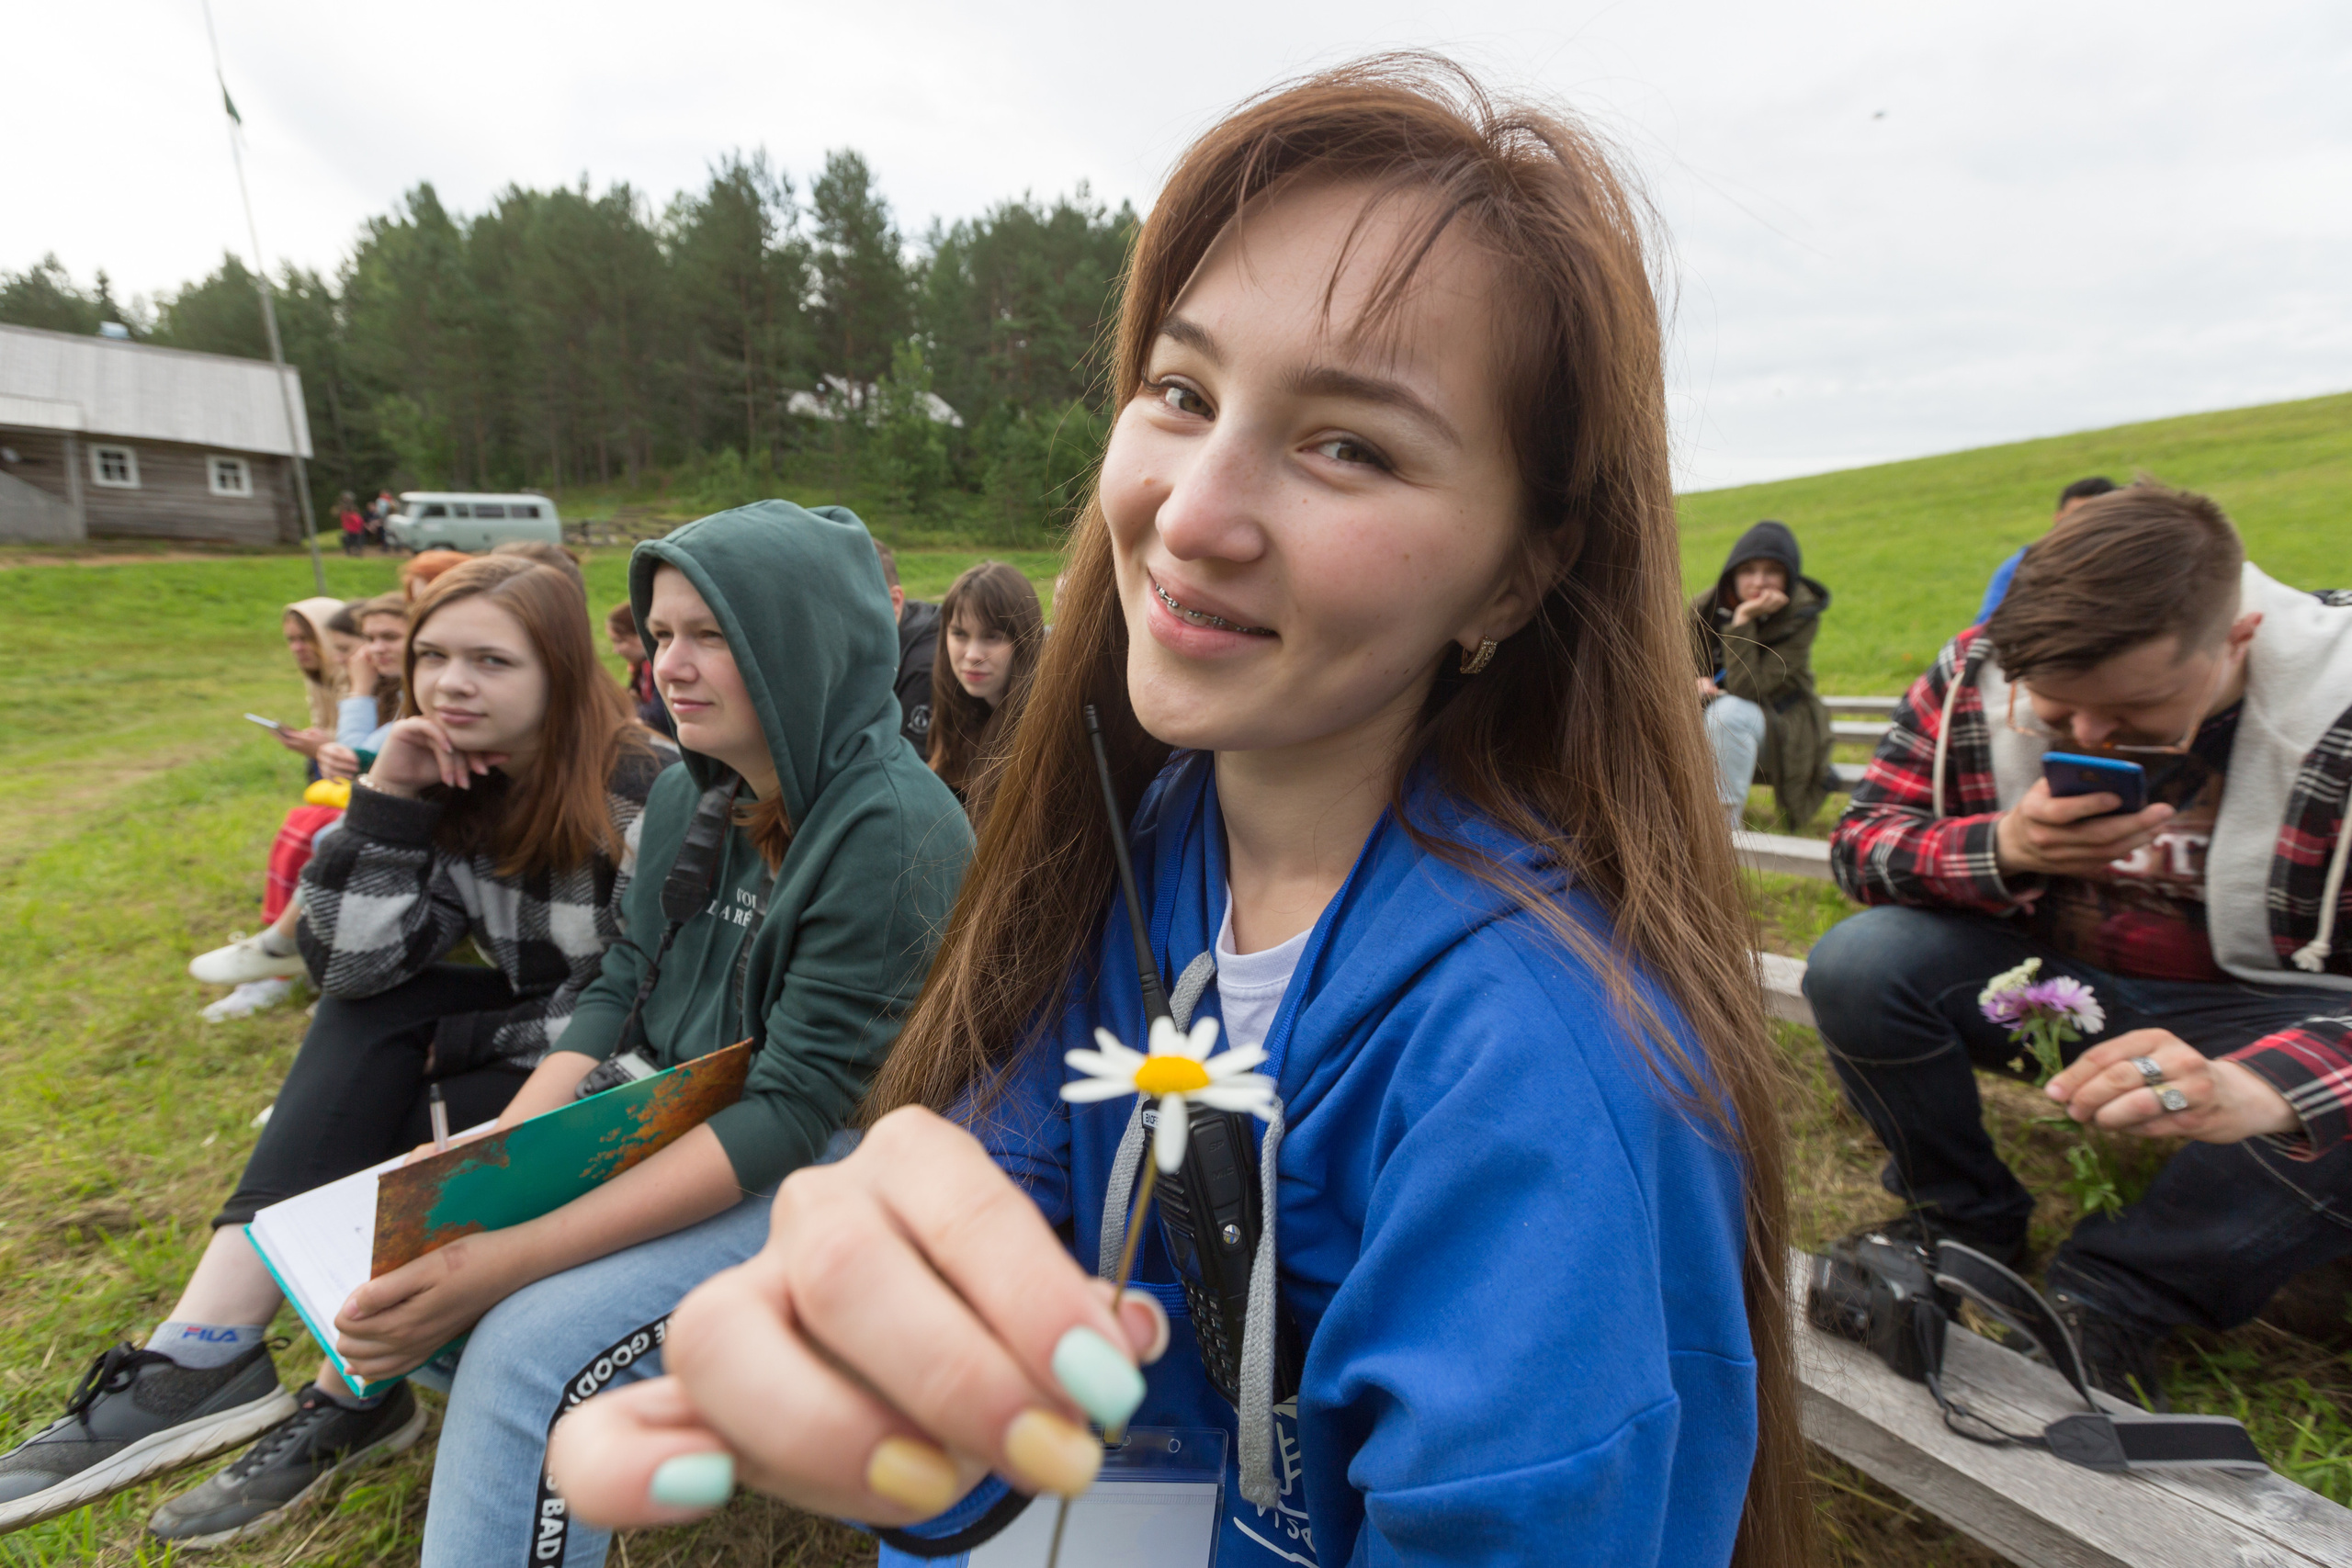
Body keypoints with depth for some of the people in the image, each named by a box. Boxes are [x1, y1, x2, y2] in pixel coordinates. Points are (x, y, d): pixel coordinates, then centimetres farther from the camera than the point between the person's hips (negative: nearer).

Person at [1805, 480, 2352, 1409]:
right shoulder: (1976, 675, -14)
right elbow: (1860, 843, -10)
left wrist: (2254, 1087, -48)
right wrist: (2001, 851, -31)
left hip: (2263, 1008, -1)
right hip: (2046, 979, 2)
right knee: (1855, 966, -24)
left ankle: (2109, 1293, -13)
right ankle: (1967, 1227, -2)